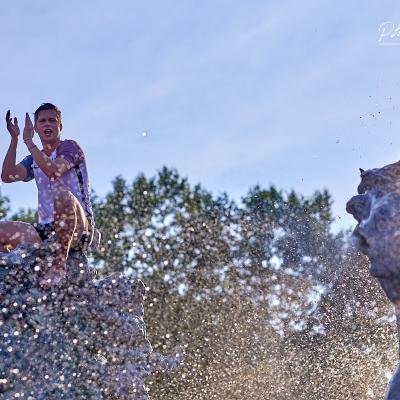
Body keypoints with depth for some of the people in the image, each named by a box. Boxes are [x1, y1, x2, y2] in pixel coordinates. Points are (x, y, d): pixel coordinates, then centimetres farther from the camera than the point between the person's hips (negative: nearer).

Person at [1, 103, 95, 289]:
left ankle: (59, 264, -34)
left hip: (79, 229, -6)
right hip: (46, 231, 6)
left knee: (61, 191, -38)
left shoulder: (70, 147, 3)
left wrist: (28, 141, -9)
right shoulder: (33, 160, 20)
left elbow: (52, 170, -17)